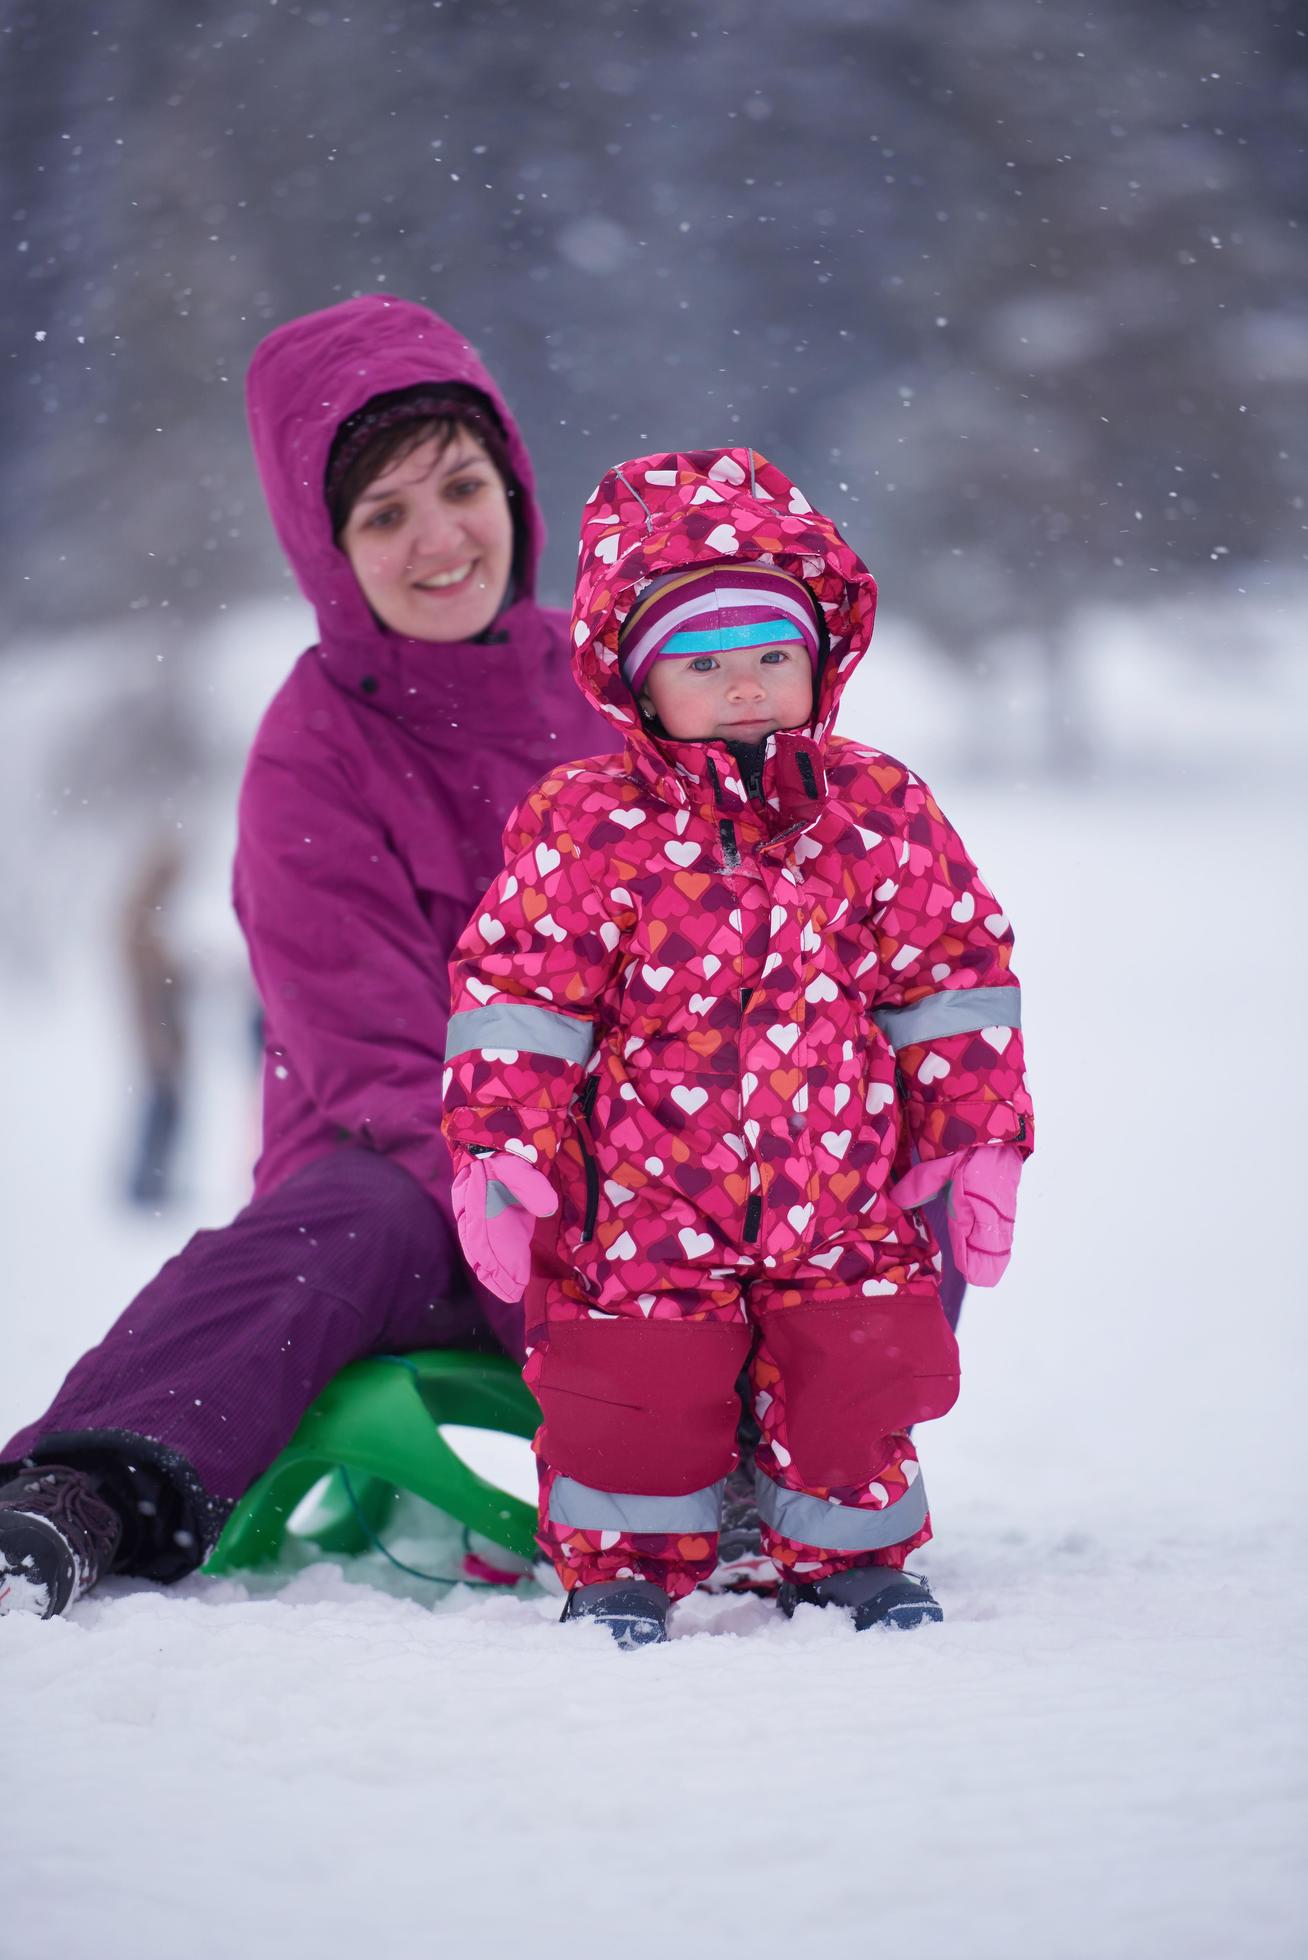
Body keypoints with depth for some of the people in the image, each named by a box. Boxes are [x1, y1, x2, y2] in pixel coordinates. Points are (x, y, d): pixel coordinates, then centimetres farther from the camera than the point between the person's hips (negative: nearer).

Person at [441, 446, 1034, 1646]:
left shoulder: (880, 811, 1)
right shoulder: (586, 825, -7)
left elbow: (954, 979, 7)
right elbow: (517, 992, -6)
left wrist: (977, 1142, 5)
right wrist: (499, 1157, -10)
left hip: (845, 1199, 2)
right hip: (645, 1199, -2)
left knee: (855, 1391, 5)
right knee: (639, 1397, -1)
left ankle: (848, 1555, 28)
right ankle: (627, 1563, 21)